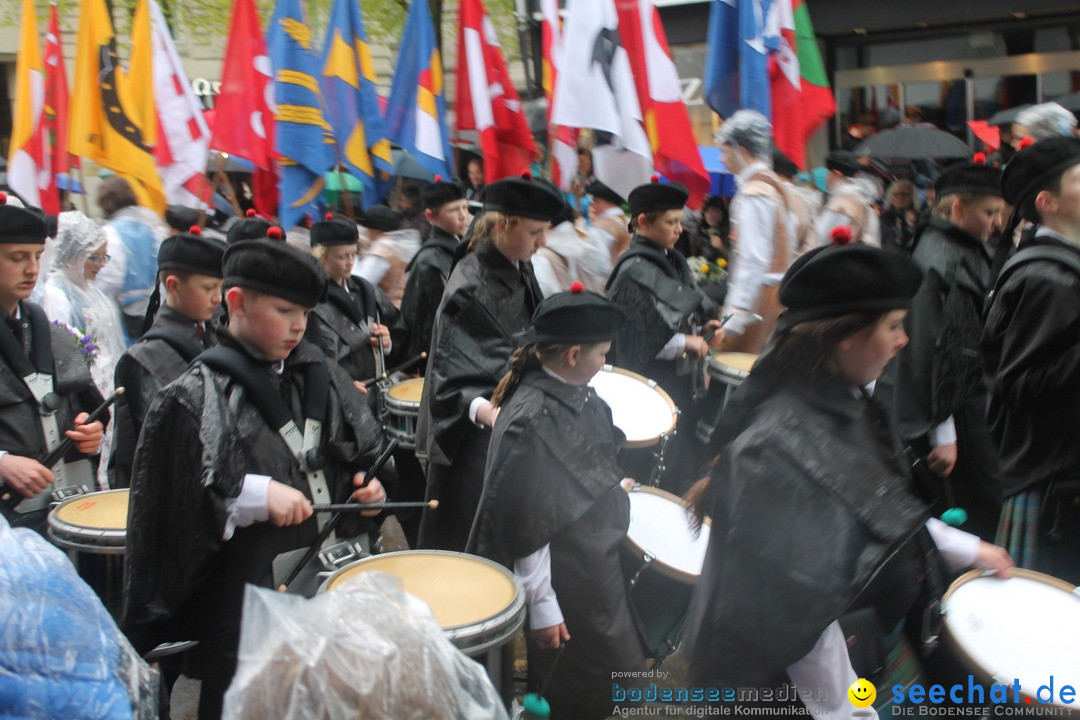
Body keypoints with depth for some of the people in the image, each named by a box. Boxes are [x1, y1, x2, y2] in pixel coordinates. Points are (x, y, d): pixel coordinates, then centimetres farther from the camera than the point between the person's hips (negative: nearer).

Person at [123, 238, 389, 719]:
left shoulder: (318, 374, 6)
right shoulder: (199, 395, -11)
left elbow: (359, 451, 17)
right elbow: (170, 501, -16)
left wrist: (364, 483, -1)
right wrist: (257, 493, -24)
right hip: (244, 593, -5)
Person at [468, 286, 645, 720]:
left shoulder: (577, 395, -3)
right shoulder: (531, 422, -28)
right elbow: (527, 525, -23)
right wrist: (541, 604, -18)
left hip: (598, 560, 8)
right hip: (566, 583, -8)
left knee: (613, 676, 23)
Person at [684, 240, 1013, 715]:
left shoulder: (847, 405, -2)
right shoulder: (783, 444, -31)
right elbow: (799, 611, -27)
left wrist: (966, 548, 19)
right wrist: (843, 710, -18)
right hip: (790, 682, -9)